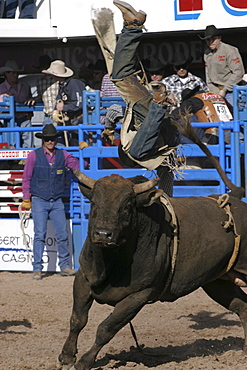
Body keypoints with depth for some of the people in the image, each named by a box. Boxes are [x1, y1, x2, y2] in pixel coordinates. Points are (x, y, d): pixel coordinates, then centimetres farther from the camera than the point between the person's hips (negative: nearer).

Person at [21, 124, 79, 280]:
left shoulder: (62, 155, 6)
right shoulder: (34, 155, -1)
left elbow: (79, 166, 12)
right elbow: (26, 178, 3)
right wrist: (26, 199, 1)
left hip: (57, 201, 3)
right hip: (39, 201, -3)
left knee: (63, 234, 1)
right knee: (40, 235, -5)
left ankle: (65, 266, 11)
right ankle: (37, 269, -1)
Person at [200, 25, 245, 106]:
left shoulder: (229, 50, -7)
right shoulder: (207, 54, 12)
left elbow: (238, 72, -12)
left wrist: (225, 90, -11)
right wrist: (215, 91, 1)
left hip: (230, 90, -5)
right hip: (216, 90, 5)